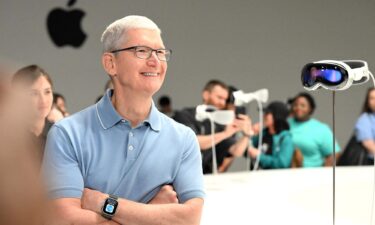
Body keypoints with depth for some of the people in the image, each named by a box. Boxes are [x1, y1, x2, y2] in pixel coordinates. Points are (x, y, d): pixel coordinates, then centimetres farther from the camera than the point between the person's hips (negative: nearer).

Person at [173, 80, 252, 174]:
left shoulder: (219, 124, 7)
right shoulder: (185, 115, -4)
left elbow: (236, 152, -2)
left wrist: (246, 134, -21)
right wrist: (225, 134, -26)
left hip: (208, 177, 2)